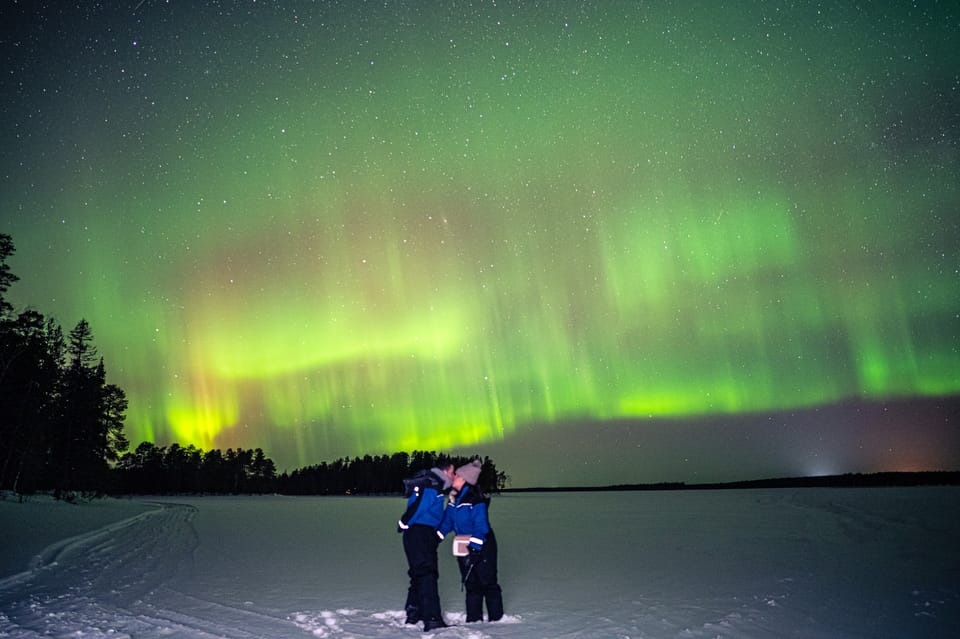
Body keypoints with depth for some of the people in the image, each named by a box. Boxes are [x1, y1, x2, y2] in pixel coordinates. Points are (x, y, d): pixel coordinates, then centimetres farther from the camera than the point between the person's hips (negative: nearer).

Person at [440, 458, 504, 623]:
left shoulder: (476, 499, -21)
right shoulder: (454, 498, 4)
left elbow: (481, 527, -23)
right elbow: (447, 521, 11)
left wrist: (474, 549, -26)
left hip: (482, 548, -8)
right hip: (464, 547, 8)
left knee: (487, 583, -1)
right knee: (471, 584, 10)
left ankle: (496, 617, 9)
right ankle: (473, 619, 16)